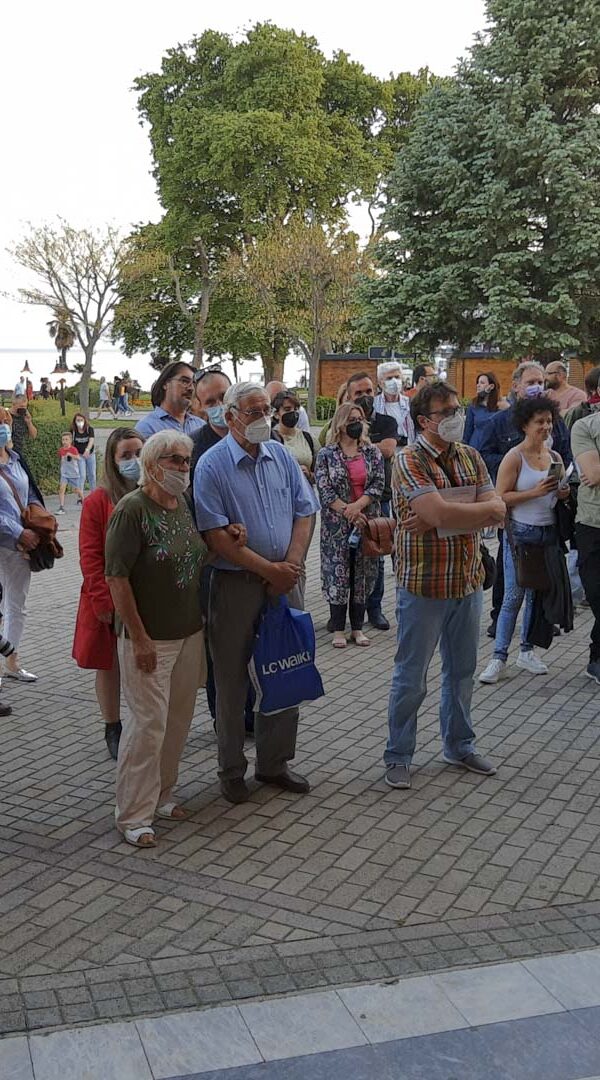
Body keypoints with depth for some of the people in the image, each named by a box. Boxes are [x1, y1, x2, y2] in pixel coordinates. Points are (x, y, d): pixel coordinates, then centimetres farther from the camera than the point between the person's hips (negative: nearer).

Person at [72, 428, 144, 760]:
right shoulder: (98, 501, -8)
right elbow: (90, 556, -10)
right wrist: (104, 602, -13)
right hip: (111, 602, -2)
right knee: (110, 665, 11)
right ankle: (113, 729, 26)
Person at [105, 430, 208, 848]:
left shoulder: (184, 504, 8)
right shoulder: (132, 509, -15)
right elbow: (117, 577, -17)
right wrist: (139, 638, -17)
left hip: (189, 632, 7)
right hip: (149, 637, -7)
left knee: (178, 719, 14)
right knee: (149, 722, -4)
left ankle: (161, 794, 30)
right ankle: (134, 814, 8)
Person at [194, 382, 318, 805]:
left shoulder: (281, 456, 8)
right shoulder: (212, 465, -9)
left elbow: (304, 512, 8)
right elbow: (216, 534, -15)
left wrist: (291, 564, -7)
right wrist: (268, 569, -16)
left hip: (284, 581, 5)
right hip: (236, 584, -5)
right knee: (233, 682, 5)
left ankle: (274, 762, 27)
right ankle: (232, 770, 20)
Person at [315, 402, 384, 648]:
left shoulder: (372, 453, 7)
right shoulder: (326, 455, -1)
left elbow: (378, 484, -3)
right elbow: (324, 490, -7)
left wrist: (358, 506, -17)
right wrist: (348, 512, -16)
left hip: (366, 521, 2)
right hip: (337, 524, -2)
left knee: (362, 574, 6)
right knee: (337, 573, -1)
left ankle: (357, 628, 16)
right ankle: (338, 630, 8)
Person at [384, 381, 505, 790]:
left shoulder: (471, 457, 6)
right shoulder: (409, 460, -14)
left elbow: (498, 511, -6)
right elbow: (441, 514, -28)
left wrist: (443, 517, -19)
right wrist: (484, 509, -11)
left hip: (469, 581, 6)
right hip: (424, 585, -6)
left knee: (462, 670, 19)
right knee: (411, 677, 5)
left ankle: (459, 745, 36)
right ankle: (398, 756, 20)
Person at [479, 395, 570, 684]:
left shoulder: (555, 457, 10)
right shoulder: (515, 457, -8)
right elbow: (500, 497, -14)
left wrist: (563, 493, -1)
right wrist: (536, 492, -21)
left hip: (548, 533, 6)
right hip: (521, 533, -6)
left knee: (537, 593, 11)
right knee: (513, 595, -5)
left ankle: (526, 651, 23)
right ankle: (499, 657, 0)